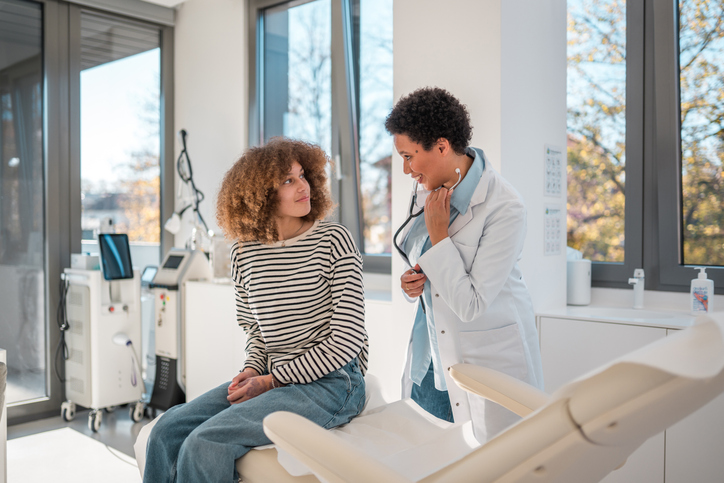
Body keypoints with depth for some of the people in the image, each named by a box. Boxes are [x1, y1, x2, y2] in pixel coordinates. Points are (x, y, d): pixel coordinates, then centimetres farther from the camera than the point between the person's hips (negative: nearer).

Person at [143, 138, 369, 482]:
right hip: (273, 378, 6)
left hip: (330, 383, -5)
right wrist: (252, 370, -3)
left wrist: (272, 380, -12)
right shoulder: (244, 253, 6)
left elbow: (348, 337, -12)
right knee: (168, 430, -7)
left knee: (205, 442, -21)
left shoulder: (333, 241, -9)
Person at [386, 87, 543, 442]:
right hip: (431, 358, 7)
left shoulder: (504, 209, -22)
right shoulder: (426, 188, 1)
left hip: (488, 356, -6)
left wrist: (438, 234, -21)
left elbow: (470, 305, -22)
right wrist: (412, 280, -4)